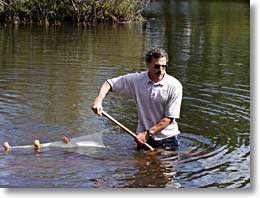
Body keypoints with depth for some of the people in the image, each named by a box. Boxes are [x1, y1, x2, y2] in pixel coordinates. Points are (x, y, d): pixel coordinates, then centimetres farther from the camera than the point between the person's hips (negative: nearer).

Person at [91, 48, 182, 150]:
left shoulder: (175, 86, -11)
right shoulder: (136, 80, -4)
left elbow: (169, 118, -11)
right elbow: (109, 83, 4)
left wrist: (148, 133, -16)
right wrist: (98, 100, -15)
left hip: (168, 139, -1)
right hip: (144, 138, 1)